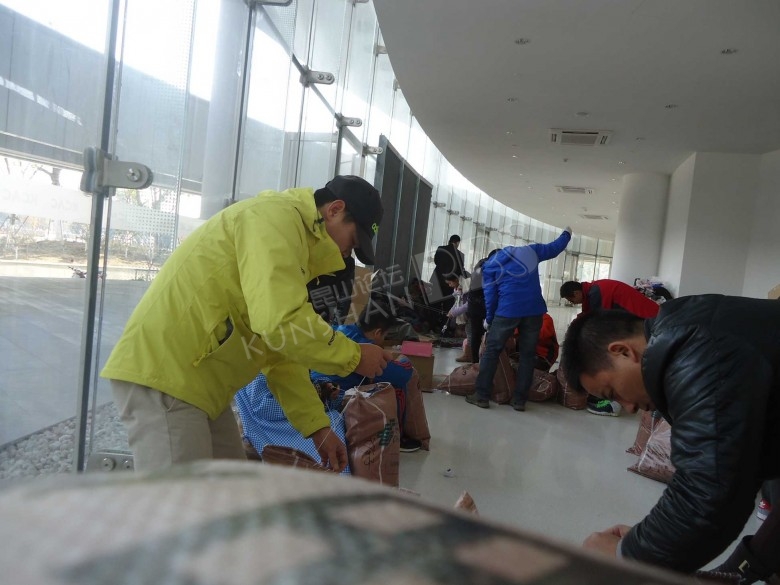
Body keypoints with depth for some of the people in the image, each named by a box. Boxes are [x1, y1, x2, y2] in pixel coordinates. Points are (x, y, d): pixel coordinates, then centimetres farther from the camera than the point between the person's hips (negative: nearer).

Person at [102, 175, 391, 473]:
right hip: (162, 374, -10)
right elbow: (281, 323, -28)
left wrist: (318, 427, 12)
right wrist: (354, 356, -12)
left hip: (198, 384, 10)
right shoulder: (277, 218, -14)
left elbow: (280, 356, 16)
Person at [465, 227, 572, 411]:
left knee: (491, 351, 6)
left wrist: (488, 320, 19)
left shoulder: (490, 265, 14)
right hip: (534, 310, 3)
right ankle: (519, 400, 11)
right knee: (527, 354, 10)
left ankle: (481, 396, 4)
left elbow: (490, 295, 9)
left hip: (508, 310, -3)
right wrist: (566, 234, 51)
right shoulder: (529, 250, 19)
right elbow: (554, 248, 31)